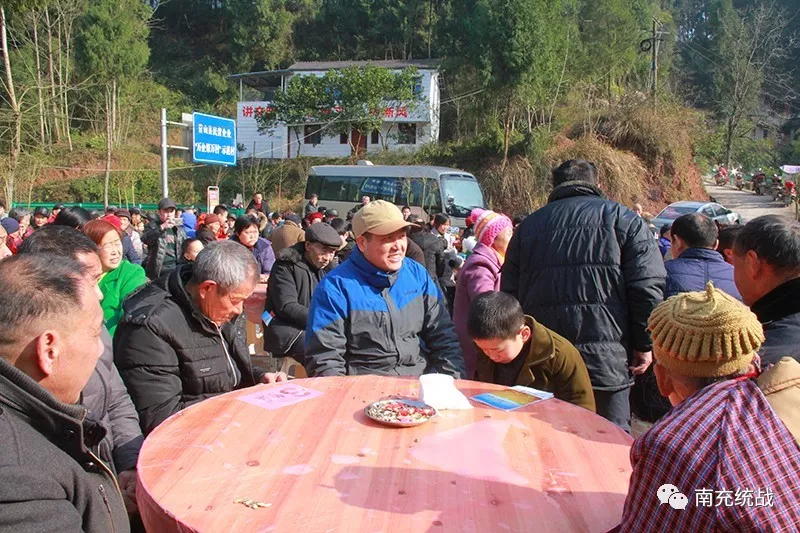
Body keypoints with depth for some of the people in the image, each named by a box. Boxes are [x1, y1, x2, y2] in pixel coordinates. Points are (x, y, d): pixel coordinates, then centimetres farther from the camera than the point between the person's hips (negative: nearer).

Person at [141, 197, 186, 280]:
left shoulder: (180, 228, 12)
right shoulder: (153, 226, 1)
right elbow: (144, 239, -19)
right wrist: (162, 227, -29)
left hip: (174, 269, 3)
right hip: (156, 270, -3)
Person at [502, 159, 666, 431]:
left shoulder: (529, 226, 15)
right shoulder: (623, 219, 4)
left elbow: (510, 294, 14)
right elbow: (647, 287, -6)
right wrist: (644, 345, 1)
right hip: (605, 359, -3)